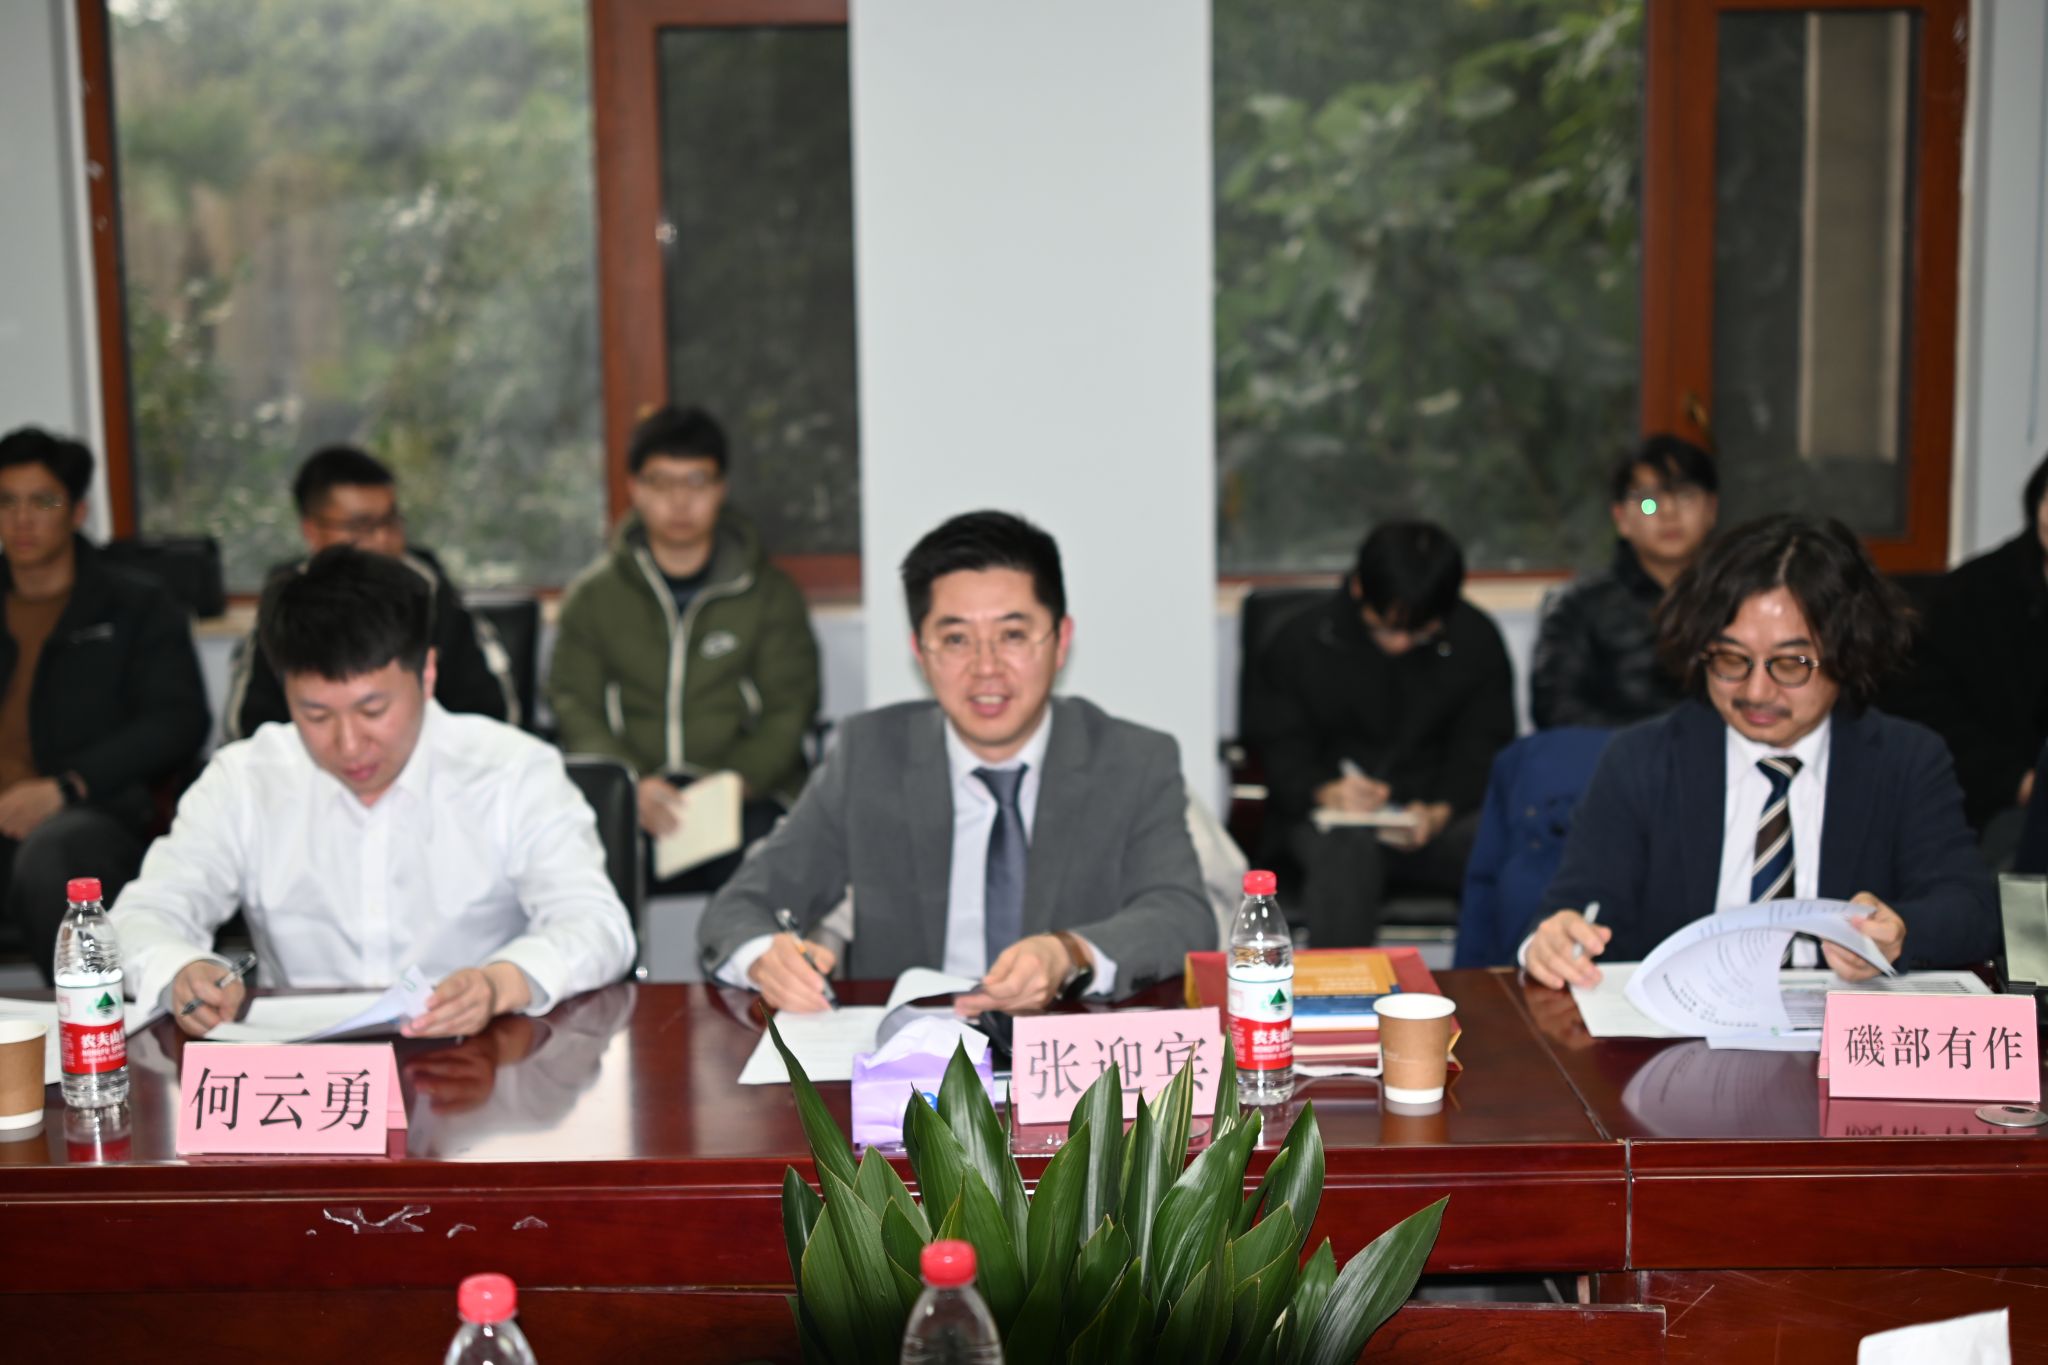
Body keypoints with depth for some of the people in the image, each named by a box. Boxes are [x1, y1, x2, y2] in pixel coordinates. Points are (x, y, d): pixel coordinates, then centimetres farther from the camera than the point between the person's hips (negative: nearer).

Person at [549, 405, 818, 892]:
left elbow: (789, 708, 7)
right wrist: (630, 785, -12)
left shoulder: (770, 592, 14)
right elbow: (576, 709, 7)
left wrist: (736, 781, -12)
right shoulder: (591, 596, 15)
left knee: (754, 846, -34)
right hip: (629, 792, 1)